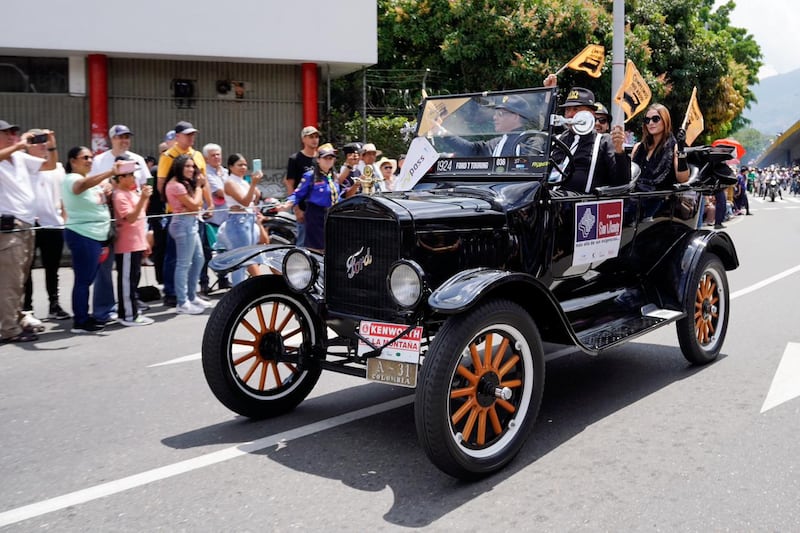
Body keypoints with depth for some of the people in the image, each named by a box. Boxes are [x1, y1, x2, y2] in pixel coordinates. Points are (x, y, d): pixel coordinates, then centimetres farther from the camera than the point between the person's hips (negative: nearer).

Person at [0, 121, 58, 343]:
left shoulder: (21, 158, 13)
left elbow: (50, 165, 20)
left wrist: (51, 146, 3)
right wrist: (18, 146, -28)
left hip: (26, 226, 8)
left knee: (19, 280, 15)